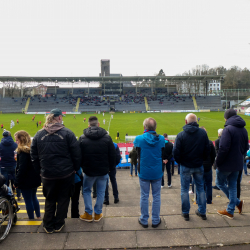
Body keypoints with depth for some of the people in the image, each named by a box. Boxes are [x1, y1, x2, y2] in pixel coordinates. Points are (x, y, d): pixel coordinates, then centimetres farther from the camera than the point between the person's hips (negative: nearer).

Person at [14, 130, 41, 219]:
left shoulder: (23, 151, -17)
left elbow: (21, 169, -21)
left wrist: (16, 182, -16)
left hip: (26, 181, -9)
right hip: (35, 179, 9)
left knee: (28, 200, 3)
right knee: (34, 197, 21)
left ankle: (31, 219, 12)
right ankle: (38, 216, 29)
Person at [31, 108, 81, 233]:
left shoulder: (38, 135, 1)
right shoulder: (67, 133, -10)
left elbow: (34, 157, 6)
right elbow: (76, 154, -9)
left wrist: (41, 169, 16)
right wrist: (75, 169, 5)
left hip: (47, 175, 3)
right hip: (66, 174, -2)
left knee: (49, 200, 20)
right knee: (63, 199, 16)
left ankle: (48, 226, 29)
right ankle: (58, 225, 27)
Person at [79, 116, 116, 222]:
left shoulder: (82, 138, -5)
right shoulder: (107, 137, -4)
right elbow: (112, 155, -2)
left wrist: (82, 167, 11)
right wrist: (110, 168, 8)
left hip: (89, 170, 0)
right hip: (103, 170, 1)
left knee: (86, 191, 18)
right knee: (101, 192, 13)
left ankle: (88, 214, 20)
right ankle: (98, 214, 22)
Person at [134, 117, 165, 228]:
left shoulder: (139, 138, -13)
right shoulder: (161, 139, -8)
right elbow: (163, 156, 4)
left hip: (144, 172, -1)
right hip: (157, 172, 1)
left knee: (144, 196, 11)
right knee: (156, 196, 13)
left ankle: (144, 220, 23)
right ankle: (156, 220, 24)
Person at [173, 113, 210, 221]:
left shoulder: (181, 135, -14)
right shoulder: (203, 133, -5)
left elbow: (176, 152, -13)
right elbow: (207, 151, 0)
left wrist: (180, 162, 4)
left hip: (185, 166, -3)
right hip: (199, 166, 3)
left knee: (184, 190, 10)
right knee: (200, 188, 17)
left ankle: (185, 213, 18)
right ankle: (202, 212, 27)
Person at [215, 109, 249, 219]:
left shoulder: (228, 129, -19)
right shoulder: (243, 130, 8)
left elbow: (223, 148, -24)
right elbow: (245, 147, 15)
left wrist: (218, 162, -14)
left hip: (226, 164, -8)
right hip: (237, 164, 8)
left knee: (220, 183, 12)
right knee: (232, 186, 14)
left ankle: (237, 202, 9)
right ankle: (230, 211, 19)